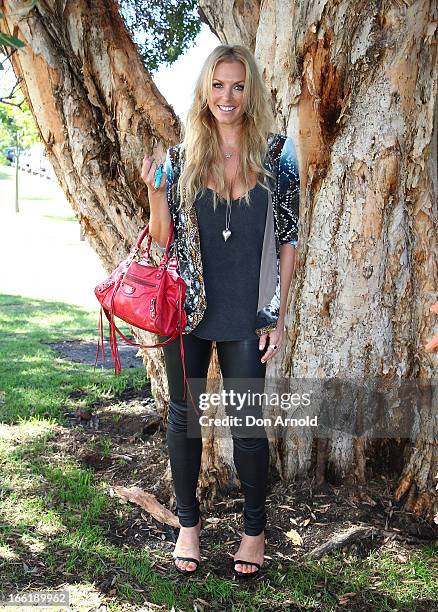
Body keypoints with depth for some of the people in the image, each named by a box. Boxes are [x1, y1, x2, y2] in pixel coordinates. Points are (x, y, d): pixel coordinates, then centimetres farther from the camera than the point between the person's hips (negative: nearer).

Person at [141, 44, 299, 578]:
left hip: (246, 316, -1)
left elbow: (288, 239, 2)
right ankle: (188, 523, 31)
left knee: (247, 424, 5)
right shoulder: (180, 157, 2)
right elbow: (163, 239, 5)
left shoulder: (277, 153, 0)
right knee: (183, 416, 11)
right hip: (187, 311, 2)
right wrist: (155, 191, -13)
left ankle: (254, 528, 28)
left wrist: (278, 315, -2)